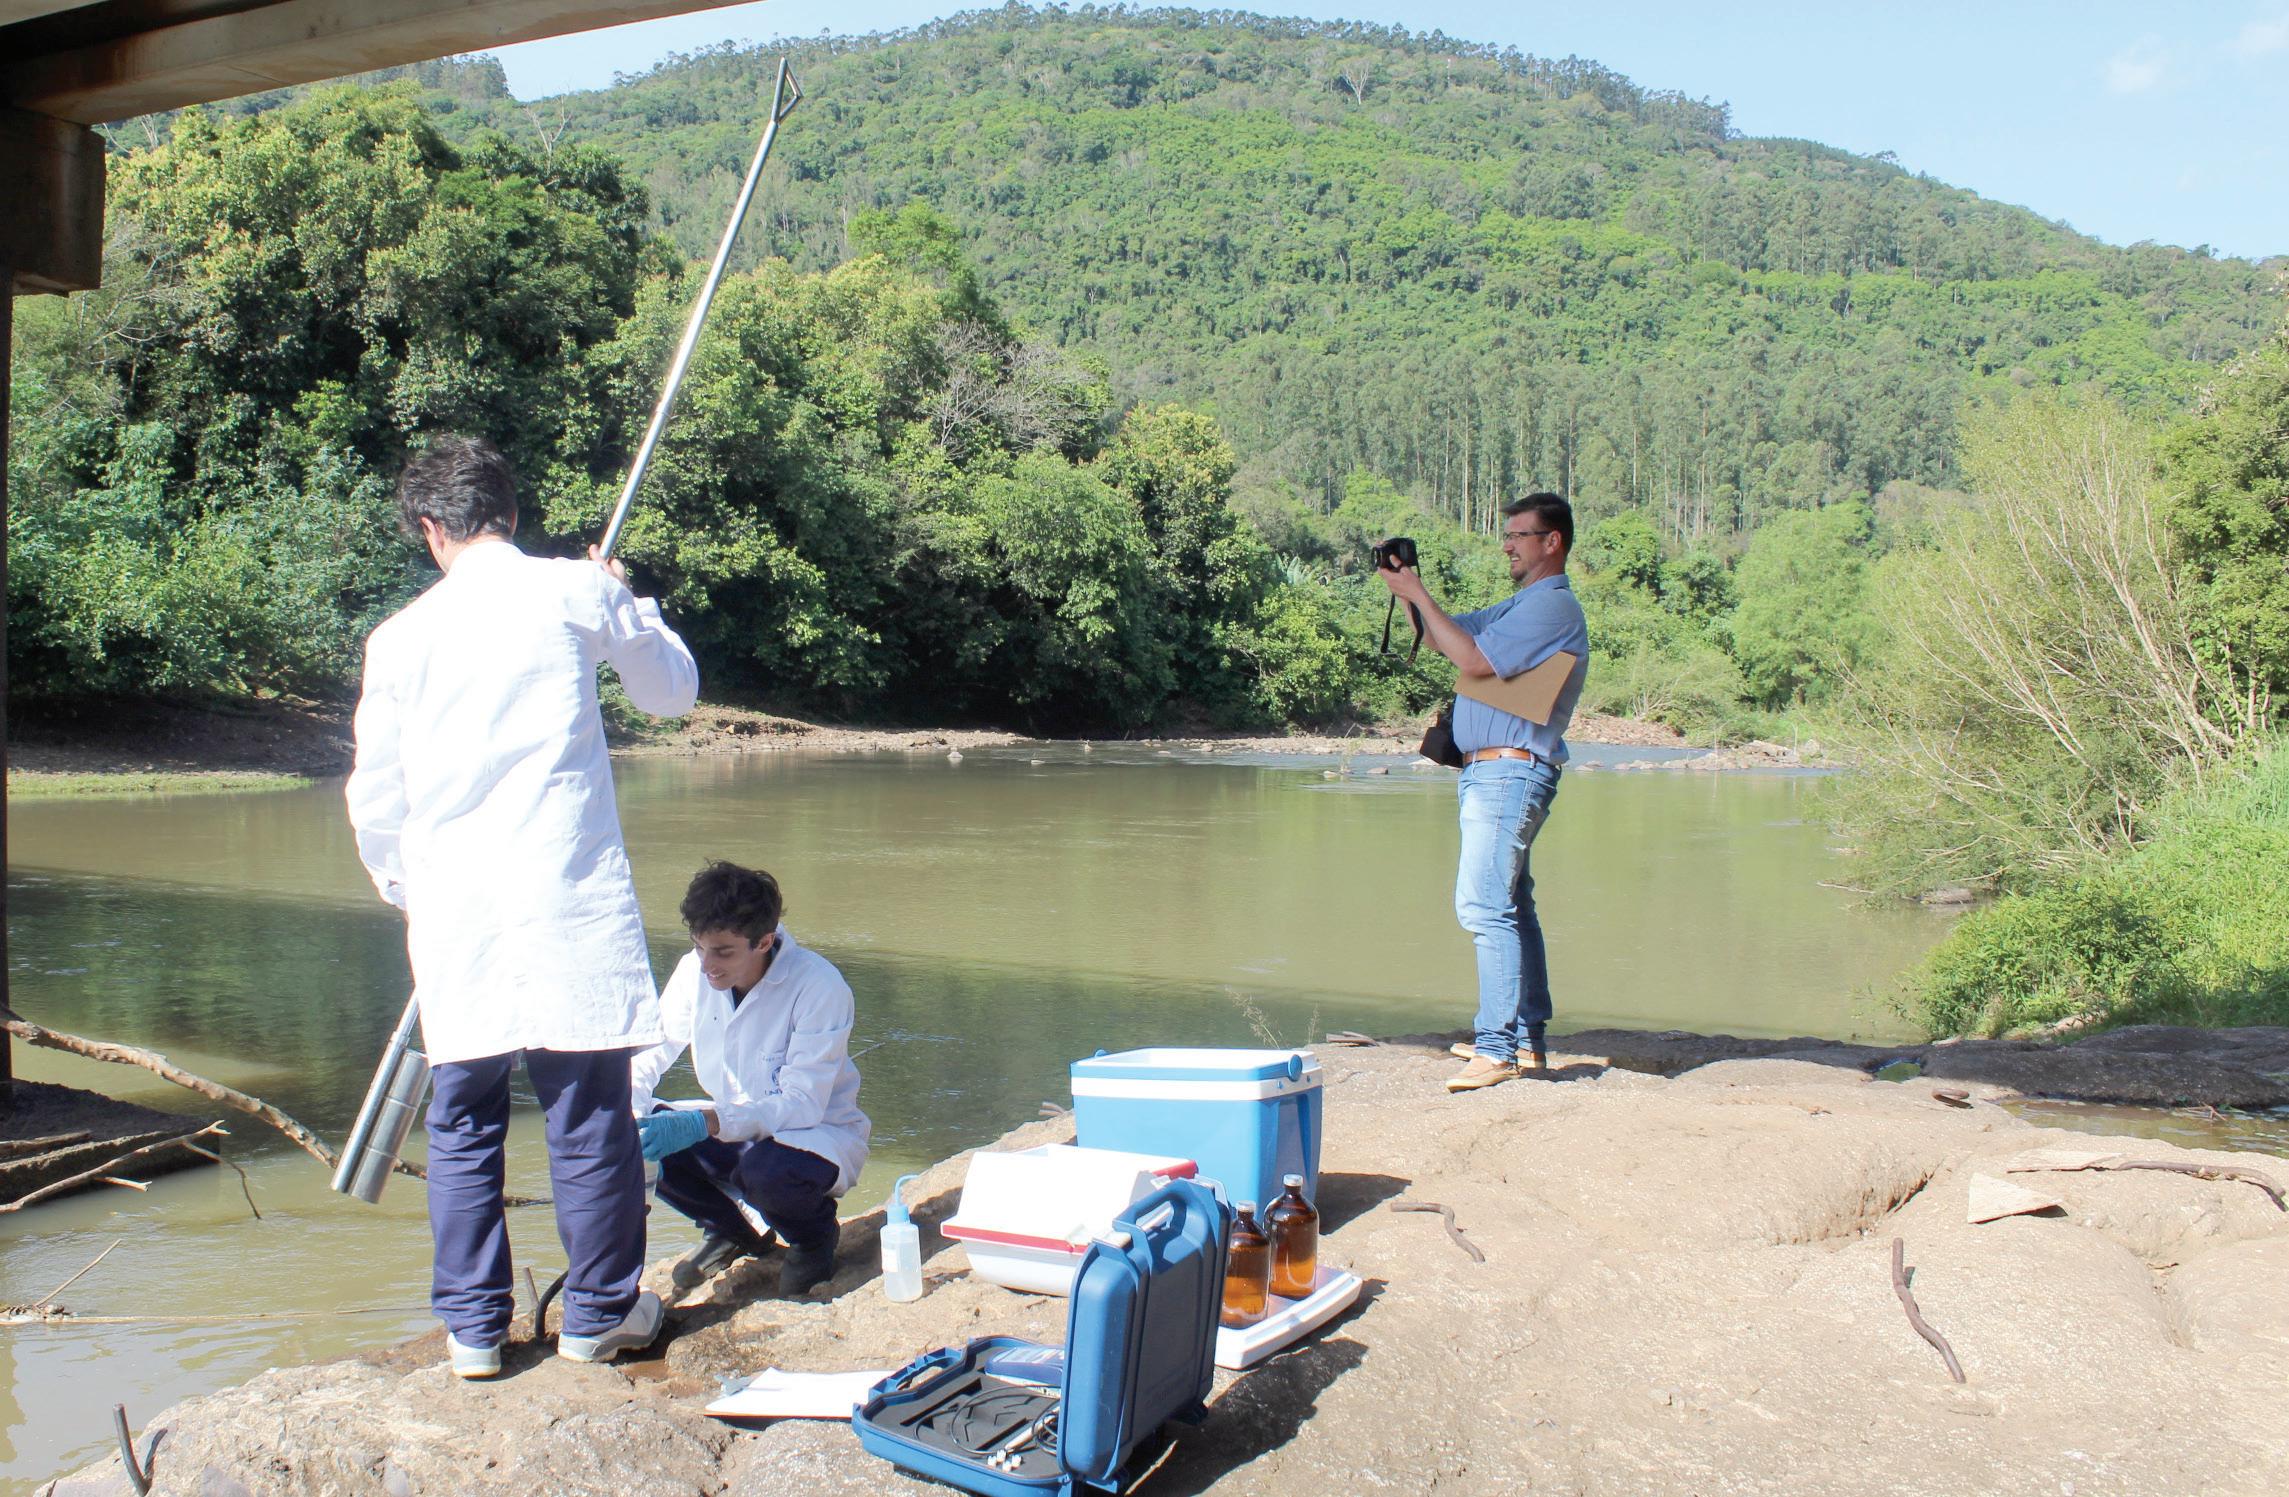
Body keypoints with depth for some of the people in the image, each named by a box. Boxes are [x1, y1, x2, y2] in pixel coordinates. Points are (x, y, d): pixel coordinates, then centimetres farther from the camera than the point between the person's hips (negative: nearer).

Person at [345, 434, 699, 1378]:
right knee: (589, 1111, 6)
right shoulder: (575, 593, 0)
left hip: (453, 910, 2)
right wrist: (626, 596, 30)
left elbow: (375, 800, 11)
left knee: (463, 1121, 11)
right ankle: (599, 1314, 16)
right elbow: (674, 691, 15)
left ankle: (473, 1327, 17)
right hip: (569, 903, -2)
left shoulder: (401, 635, 6)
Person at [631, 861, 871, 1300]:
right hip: (731, 1126, 6)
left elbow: (803, 1105, -29)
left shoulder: (819, 985, -26)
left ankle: (814, 1233, -1)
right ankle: (733, 1229, 8)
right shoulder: (695, 972, -10)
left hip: (820, 1132, -5)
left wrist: (704, 1124, -40)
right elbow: (646, 1055, -5)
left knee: (766, 1169, -38)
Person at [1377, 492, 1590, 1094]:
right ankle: (1528, 1037, 19)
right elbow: (1444, 639, 23)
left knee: (1484, 903, -17)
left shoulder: (1553, 605, -10)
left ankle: (1498, 1048, -19)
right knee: (1509, 905, 13)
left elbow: (1472, 658, -18)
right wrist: (1408, 588, 7)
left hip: (1511, 770, -11)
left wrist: (1418, 595, -11)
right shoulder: (1520, 604, 22)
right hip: (1490, 772, 11)